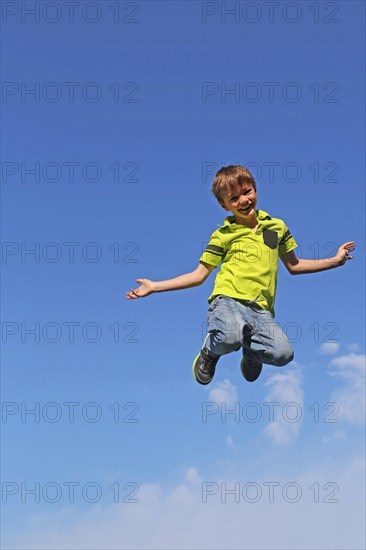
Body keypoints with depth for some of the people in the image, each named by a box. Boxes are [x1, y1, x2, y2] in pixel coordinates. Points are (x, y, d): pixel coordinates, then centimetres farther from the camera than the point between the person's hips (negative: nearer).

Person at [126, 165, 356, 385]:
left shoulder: (277, 226, 17)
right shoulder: (223, 235, 10)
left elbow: (294, 266, 28)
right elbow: (199, 275, 12)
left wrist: (335, 260, 22)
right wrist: (154, 286, 5)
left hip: (261, 309, 2)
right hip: (228, 300, -2)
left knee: (283, 354, -25)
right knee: (231, 337, -37)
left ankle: (251, 350, 13)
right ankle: (210, 352, 3)